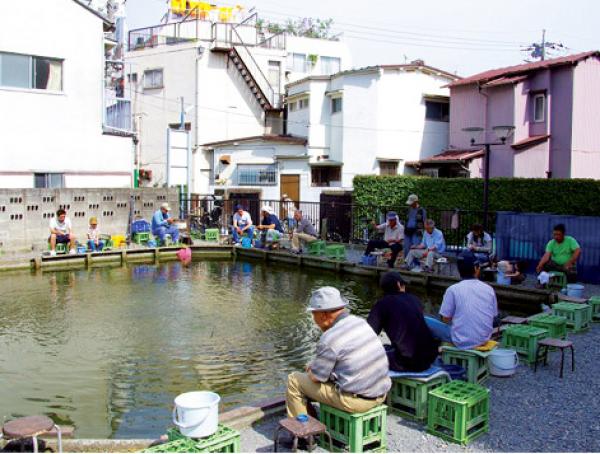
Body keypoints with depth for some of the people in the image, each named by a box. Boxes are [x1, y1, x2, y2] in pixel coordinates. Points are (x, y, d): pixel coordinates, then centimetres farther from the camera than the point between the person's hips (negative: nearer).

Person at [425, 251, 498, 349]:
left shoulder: (453, 289, -11)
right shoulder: (489, 289, 0)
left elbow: (446, 320, -5)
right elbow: (494, 316, 9)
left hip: (462, 342, -5)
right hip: (484, 339, 5)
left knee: (425, 321, 10)